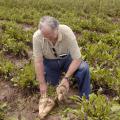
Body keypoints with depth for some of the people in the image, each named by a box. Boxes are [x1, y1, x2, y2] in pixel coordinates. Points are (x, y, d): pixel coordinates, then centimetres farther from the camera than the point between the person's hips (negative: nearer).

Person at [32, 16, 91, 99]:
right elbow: (38, 62, -19)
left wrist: (66, 78, -30)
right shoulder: (37, 36, -27)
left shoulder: (67, 32, -31)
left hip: (67, 58, -1)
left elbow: (77, 58, -26)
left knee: (84, 68, -27)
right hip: (49, 62, 1)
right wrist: (42, 83, -18)